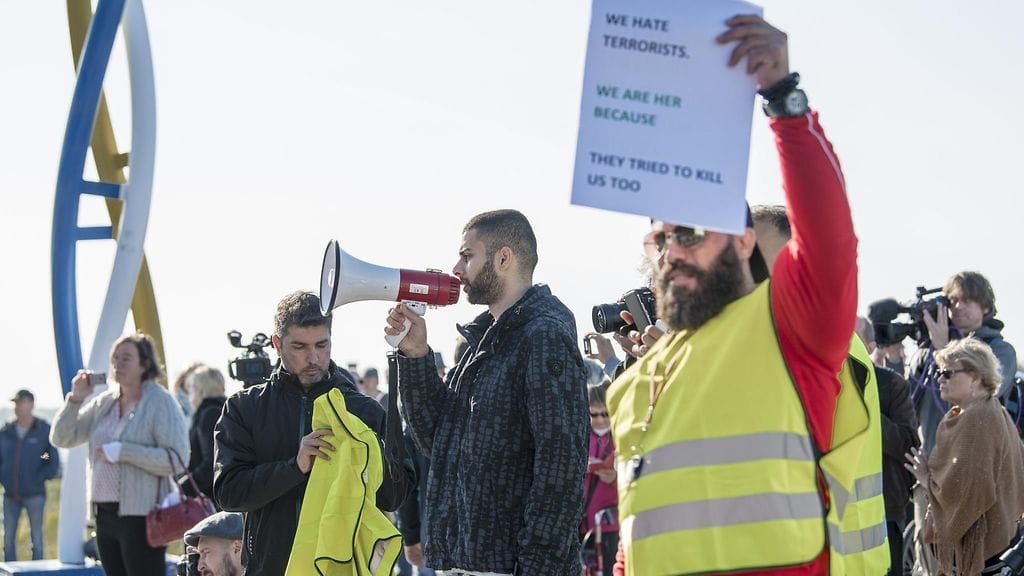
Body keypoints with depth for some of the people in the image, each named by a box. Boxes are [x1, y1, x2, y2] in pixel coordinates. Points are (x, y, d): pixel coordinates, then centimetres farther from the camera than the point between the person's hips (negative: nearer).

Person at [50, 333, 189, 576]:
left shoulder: (161, 403, -8)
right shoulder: (103, 403, 12)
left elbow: (177, 460, -17)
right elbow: (61, 438, 14)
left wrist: (123, 451, -19)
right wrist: (76, 399, 0)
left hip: (140, 515, -7)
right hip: (105, 513, 7)